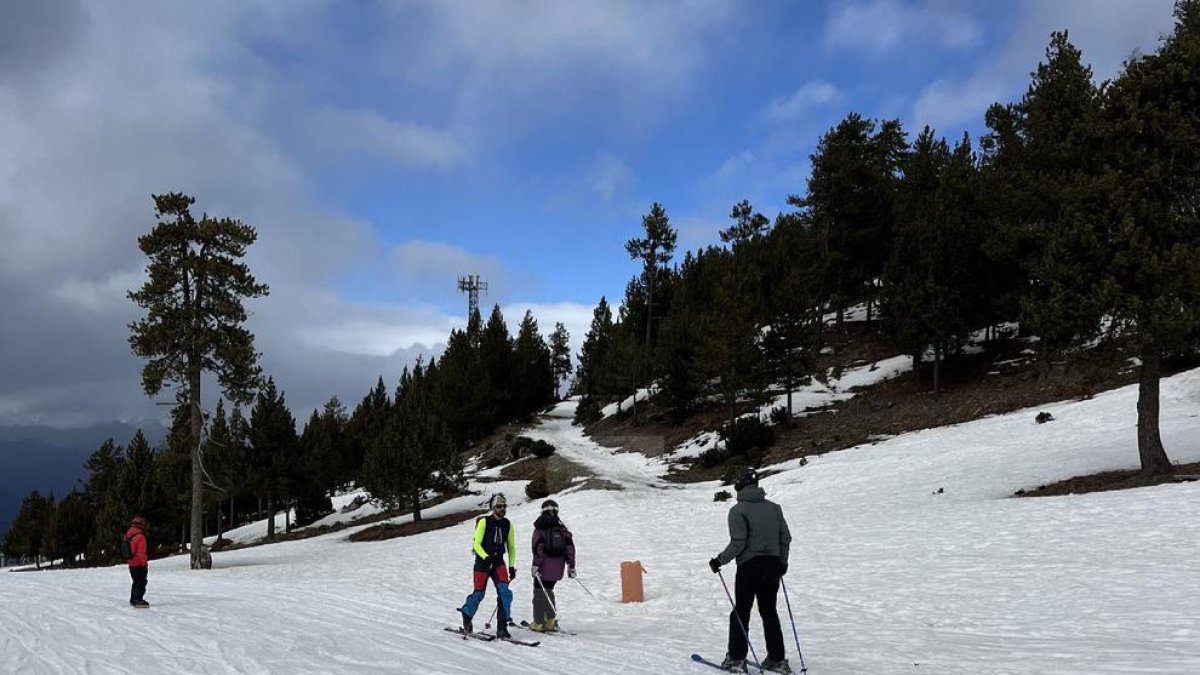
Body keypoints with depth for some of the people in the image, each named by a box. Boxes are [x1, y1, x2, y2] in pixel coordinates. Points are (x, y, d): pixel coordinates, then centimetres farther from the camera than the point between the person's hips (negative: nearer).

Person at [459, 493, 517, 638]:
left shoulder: (507, 524, 7)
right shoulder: (484, 522, -7)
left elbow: (511, 546, 16)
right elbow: (476, 544, -8)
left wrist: (512, 566, 10)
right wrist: (486, 557, -24)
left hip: (499, 561, 3)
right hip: (483, 560, -3)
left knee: (505, 591, -15)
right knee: (479, 593, -1)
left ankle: (502, 626, -11)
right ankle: (466, 615, 29)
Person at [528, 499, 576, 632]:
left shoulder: (540, 527, -3)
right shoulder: (562, 527, 9)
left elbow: (538, 547, -14)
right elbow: (570, 546, 4)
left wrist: (536, 564, -17)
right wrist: (571, 566, 5)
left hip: (544, 566, -4)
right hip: (558, 566, 5)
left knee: (540, 592, 5)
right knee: (548, 590, 19)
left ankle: (539, 623, 4)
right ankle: (551, 621, 12)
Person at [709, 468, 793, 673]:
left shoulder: (738, 510, -10)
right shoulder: (773, 507, 8)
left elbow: (738, 543, -15)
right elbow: (786, 537, 9)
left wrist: (720, 560, -4)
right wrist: (783, 562, 21)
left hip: (750, 566, -5)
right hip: (773, 565, 5)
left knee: (741, 612, 3)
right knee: (769, 612, 13)